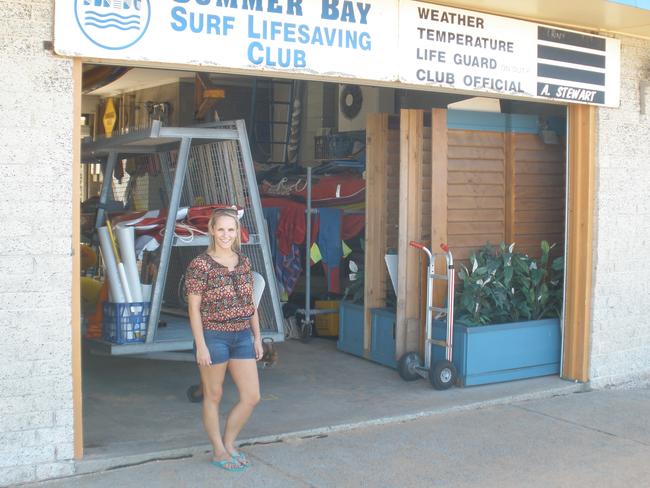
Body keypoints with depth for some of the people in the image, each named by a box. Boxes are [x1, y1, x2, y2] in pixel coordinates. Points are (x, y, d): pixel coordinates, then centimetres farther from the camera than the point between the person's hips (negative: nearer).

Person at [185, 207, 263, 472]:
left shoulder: (244, 262, 6)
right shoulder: (200, 265, -11)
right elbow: (194, 308, -11)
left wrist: (257, 337, 11)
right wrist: (200, 346, -13)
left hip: (242, 336, 6)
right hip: (213, 337, -6)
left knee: (252, 397, 6)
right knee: (213, 397, 9)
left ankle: (229, 444, 26)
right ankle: (218, 452, 24)